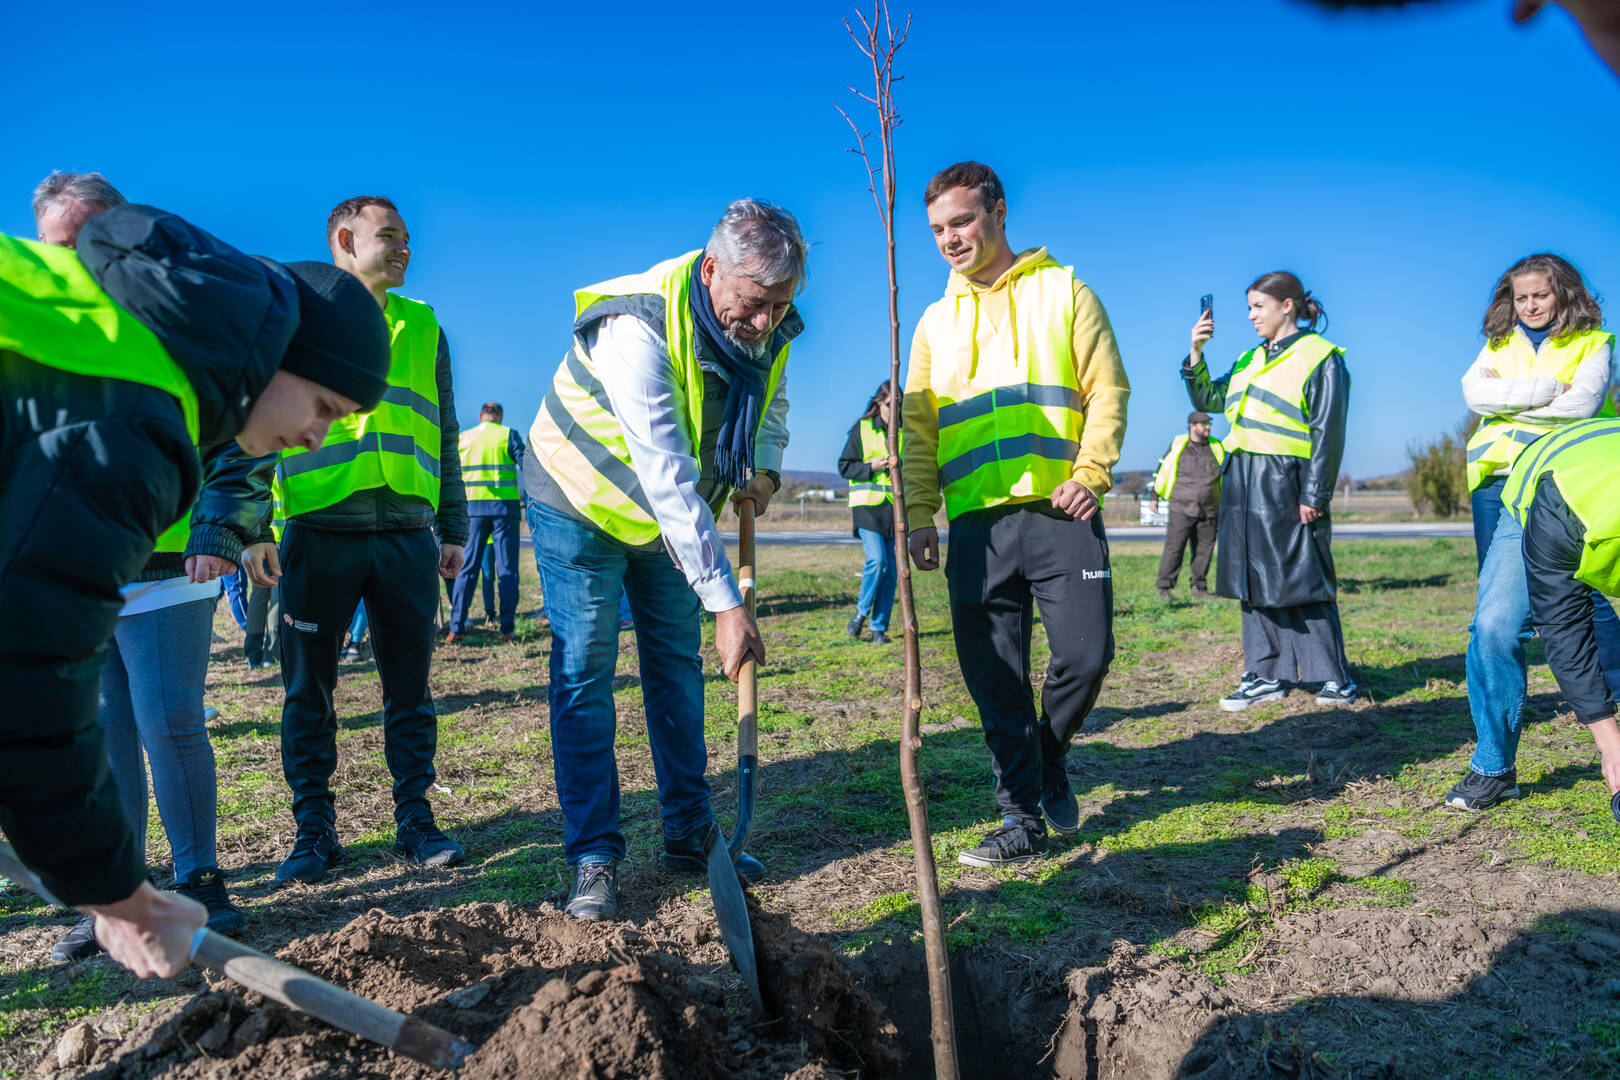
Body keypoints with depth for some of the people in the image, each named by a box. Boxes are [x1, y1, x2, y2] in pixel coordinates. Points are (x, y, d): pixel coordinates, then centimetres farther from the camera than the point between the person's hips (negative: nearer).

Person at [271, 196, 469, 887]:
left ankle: (415, 820, 17)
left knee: (410, 688, 6)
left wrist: (453, 528, 13)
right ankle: (314, 831, 17)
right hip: (320, 533, -2)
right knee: (309, 692, 5)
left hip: (408, 537, 2)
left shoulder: (423, 326, 16)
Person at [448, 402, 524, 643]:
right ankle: (507, 629, -1)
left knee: (467, 568, 7)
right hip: (505, 506, -2)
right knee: (507, 570, 1)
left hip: (473, 506, 3)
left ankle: (456, 627, 4)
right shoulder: (509, 435, 2)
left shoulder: (462, 438, 12)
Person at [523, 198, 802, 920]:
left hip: (672, 515, 7)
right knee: (584, 675, -6)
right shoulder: (640, 327, -35)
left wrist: (766, 469, -9)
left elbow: (771, 406, 12)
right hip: (582, 504, -6)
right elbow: (669, 480, -39)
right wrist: (726, 603, -40)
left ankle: (688, 834, 20)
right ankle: (594, 859, 3)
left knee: (677, 666, 9)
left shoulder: (770, 326, -12)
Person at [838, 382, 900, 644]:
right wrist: (871, 467, -14)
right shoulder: (862, 429, 3)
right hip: (867, 506, -4)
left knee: (890, 569, 1)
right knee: (876, 559, -19)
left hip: (895, 507, 4)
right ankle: (861, 612, 3)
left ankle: (879, 628, 10)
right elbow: (844, 466, 1)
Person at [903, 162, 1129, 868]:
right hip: (977, 521, 3)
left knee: (1085, 653, -6)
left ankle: (1049, 756, 25)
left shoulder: (1063, 292, 9)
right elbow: (918, 426, 14)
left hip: (1060, 513, -2)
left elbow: (1107, 391, 3)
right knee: (996, 678, 1)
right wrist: (919, 511, 3)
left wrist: (1090, 473, -12)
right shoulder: (936, 321, 17)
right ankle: (1023, 818, 14)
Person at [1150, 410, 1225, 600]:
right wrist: (1155, 496, 10)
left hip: (1208, 511, 3)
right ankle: (1164, 587, -1)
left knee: (1204, 549, 5)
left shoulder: (1217, 448, 10)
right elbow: (1162, 471, 9)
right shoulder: (1177, 445, 2)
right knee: (1174, 547, -7)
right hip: (1182, 508, -3)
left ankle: (1199, 587, 16)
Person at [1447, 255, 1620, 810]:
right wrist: (1546, 389, -7)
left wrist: (1510, 402, -2)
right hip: (1505, 490, 3)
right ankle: (1493, 765, 6)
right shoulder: (1500, 346, 21)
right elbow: (1474, 392, 0)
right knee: (1495, 622, -3)